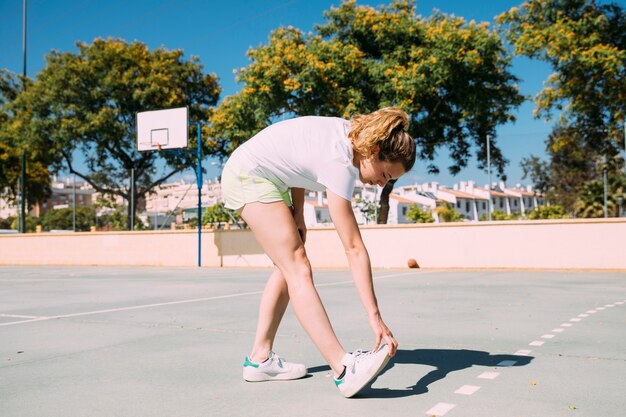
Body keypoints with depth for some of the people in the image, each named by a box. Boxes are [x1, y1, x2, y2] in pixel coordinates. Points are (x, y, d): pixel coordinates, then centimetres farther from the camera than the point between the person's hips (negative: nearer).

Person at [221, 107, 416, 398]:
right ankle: (345, 369, -27)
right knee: (298, 268, -21)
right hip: (248, 175, -10)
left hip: (269, 177, 10)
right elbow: (354, 249, -30)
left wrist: (298, 215, 5)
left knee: (288, 267, 7)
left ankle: (260, 359, 10)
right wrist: (374, 316, -30)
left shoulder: (351, 134, -3)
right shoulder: (340, 164, -28)